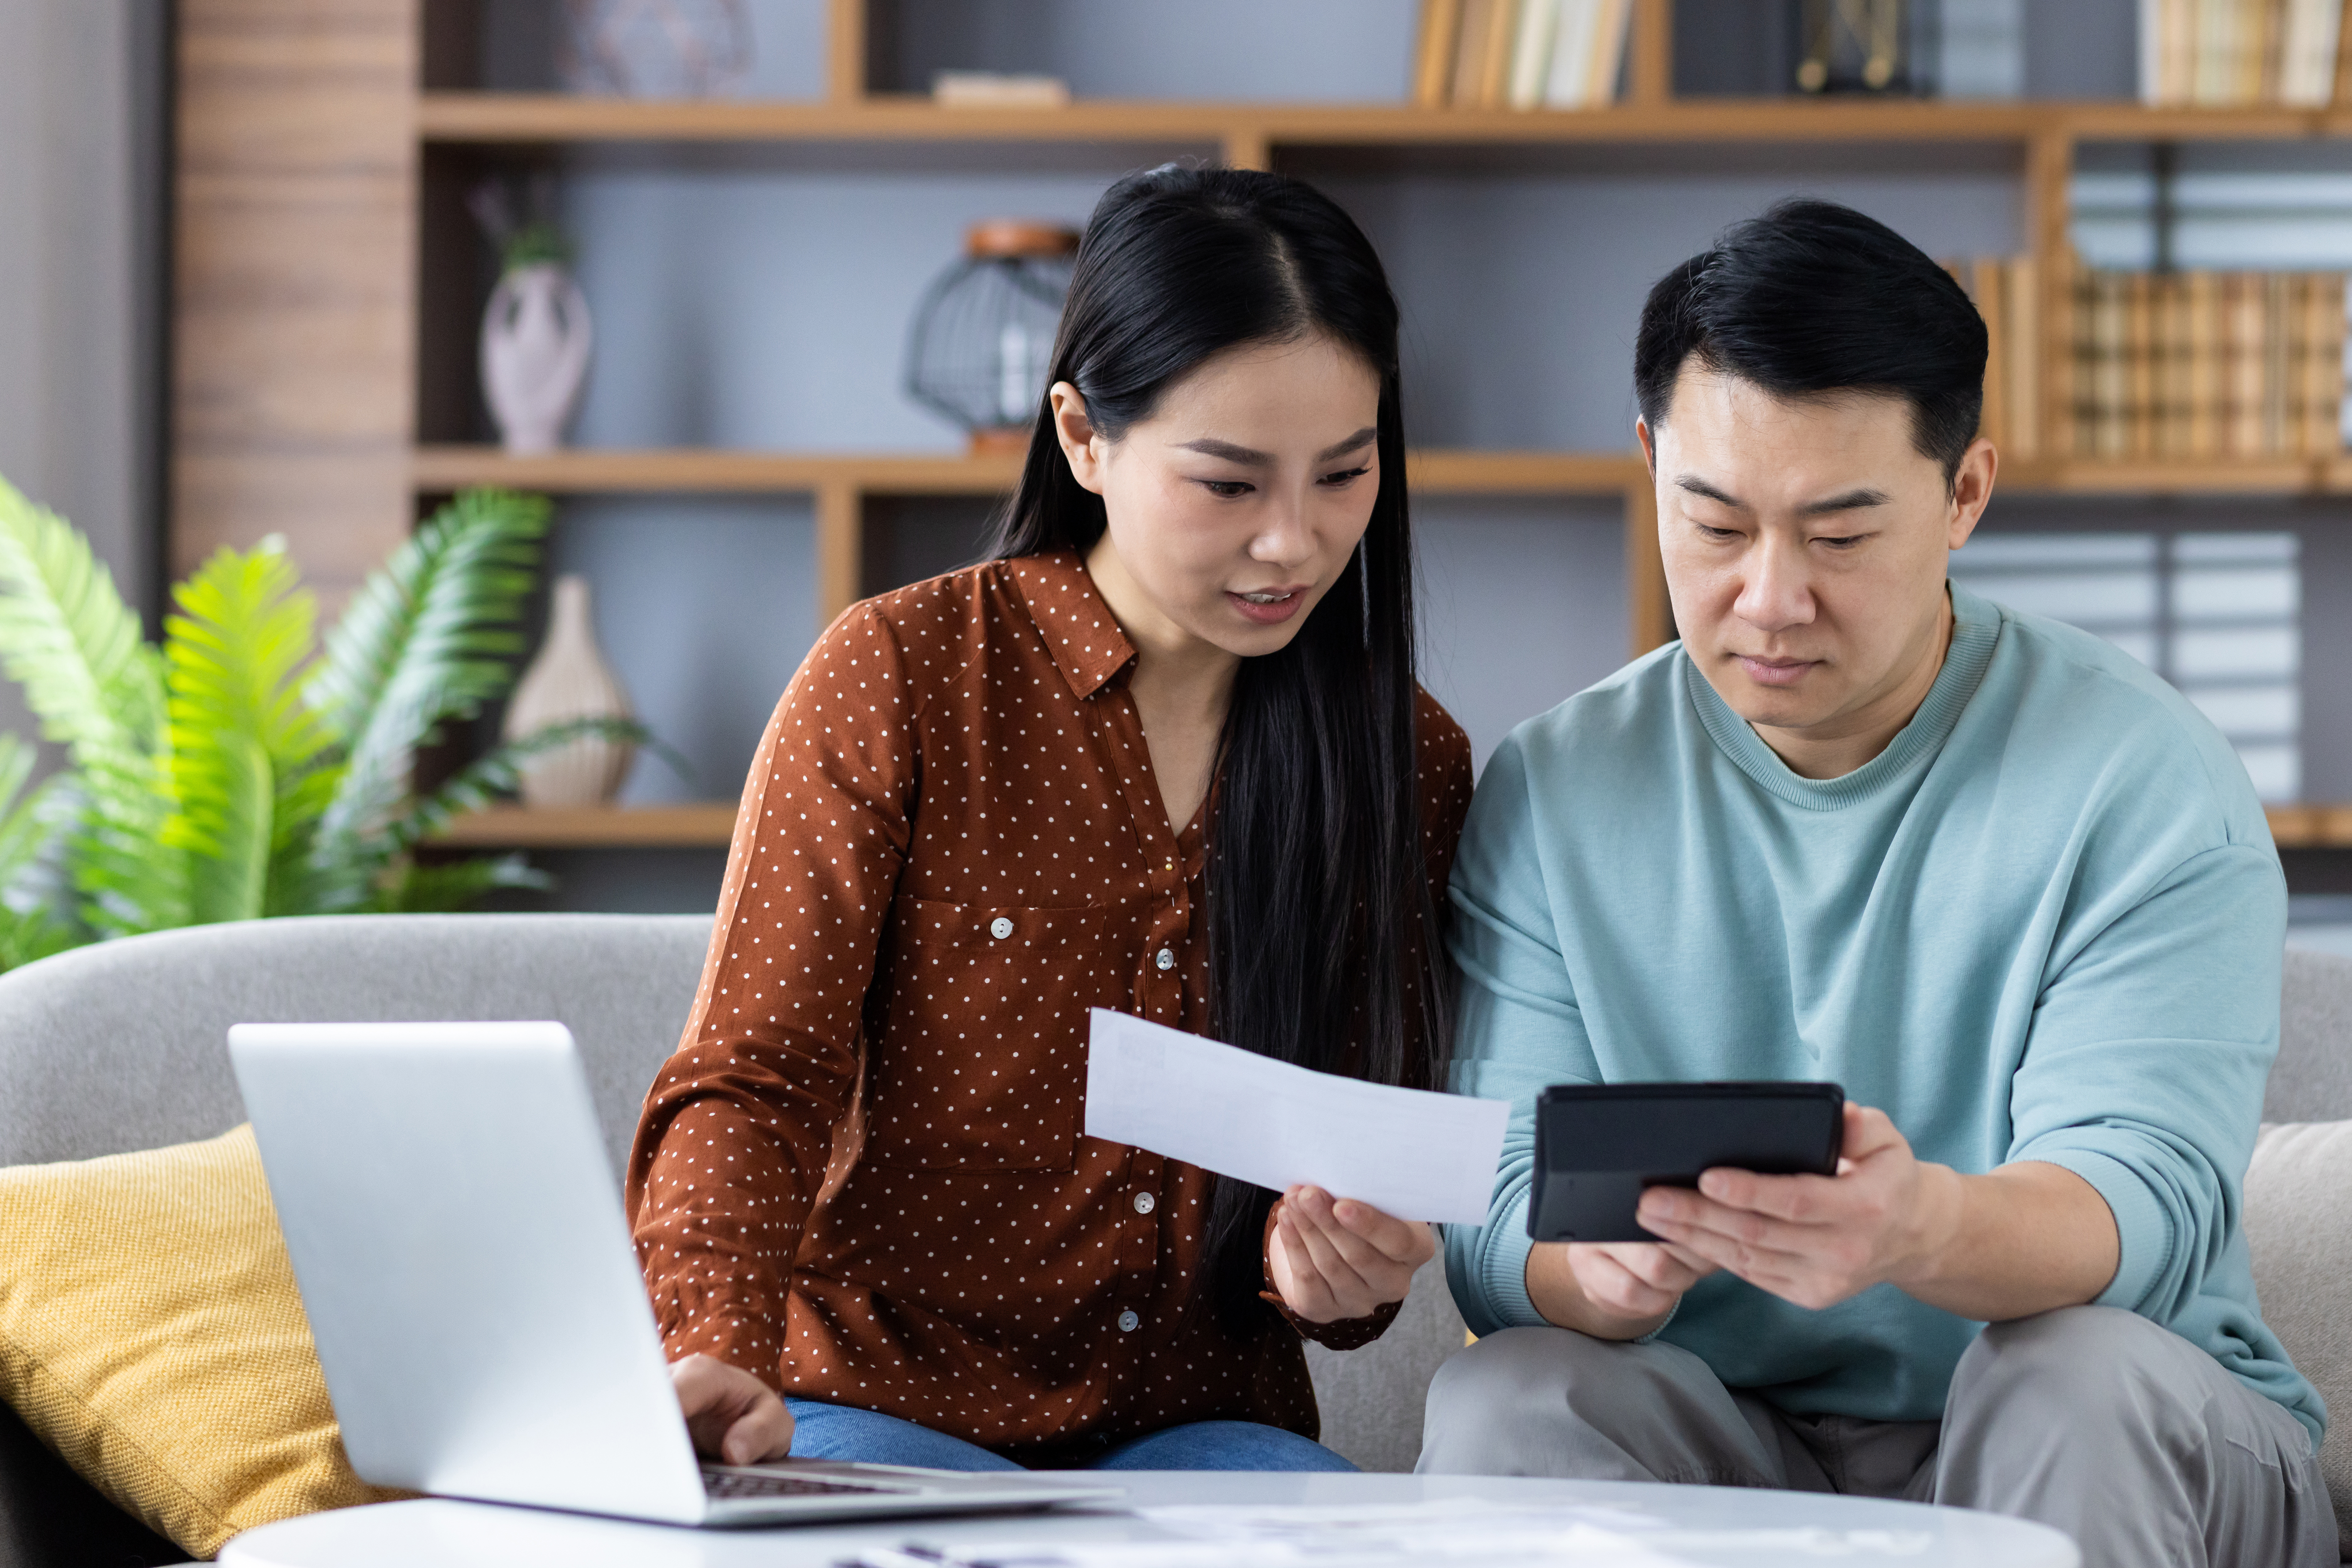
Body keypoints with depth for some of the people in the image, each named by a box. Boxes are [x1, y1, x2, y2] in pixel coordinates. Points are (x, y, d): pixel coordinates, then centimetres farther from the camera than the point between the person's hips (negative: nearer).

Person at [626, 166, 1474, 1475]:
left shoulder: (1413, 759, 8)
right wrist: (716, 1356, -29)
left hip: (1202, 1421, 3)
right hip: (881, 1402, -2)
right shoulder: (900, 678, -2)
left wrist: (1332, 1264, -13)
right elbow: (754, 1083, -8)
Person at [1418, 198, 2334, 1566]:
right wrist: (1604, 1270, -33)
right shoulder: (1555, 796, 2)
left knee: (2084, 1378, -35)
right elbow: (1498, 1234, -6)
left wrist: (1919, 1226, -45)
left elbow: (2141, 1206, -20)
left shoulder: (2145, 783, -7)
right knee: (1503, 1402, -27)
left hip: (2132, 1457, -3)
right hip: (1729, 1455, 3)